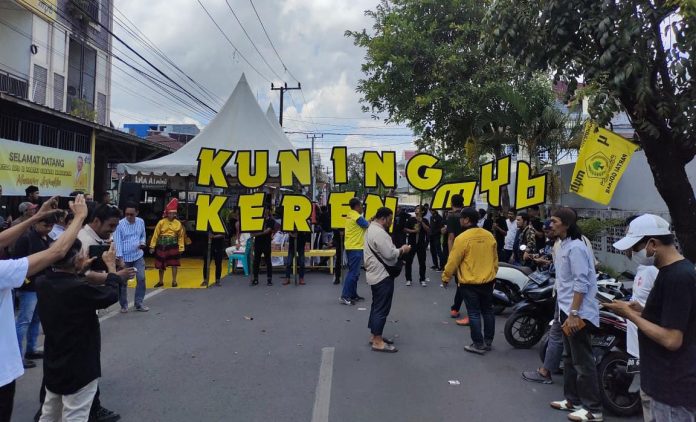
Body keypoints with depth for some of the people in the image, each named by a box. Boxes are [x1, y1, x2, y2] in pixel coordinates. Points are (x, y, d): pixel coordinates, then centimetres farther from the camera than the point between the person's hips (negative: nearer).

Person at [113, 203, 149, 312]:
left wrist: (143, 243, -9)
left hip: (138, 256, 3)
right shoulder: (119, 224, -12)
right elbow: (117, 242, -14)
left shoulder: (141, 222, 1)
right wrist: (120, 259, -19)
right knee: (123, 282, 5)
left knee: (141, 279, -1)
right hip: (125, 257, -3)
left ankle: (139, 303, 10)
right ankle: (124, 305, 20)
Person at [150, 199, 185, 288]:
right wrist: (152, 246, -2)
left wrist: (181, 248, 3)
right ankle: (161, 281, 25)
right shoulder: (161, 222, -5)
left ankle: (174, 281, 14)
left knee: (174, 264, 1)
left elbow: (181, 236, 3)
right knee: (161, 264, 10)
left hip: (173, 246, 0)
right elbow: (156, 235, -2)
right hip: (162, 245, 0)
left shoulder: (178, 223, -2)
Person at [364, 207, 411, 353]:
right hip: (382, 275, -11)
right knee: (382, 308, -5)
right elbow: (389, 254, -24)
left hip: (376, 274, 11)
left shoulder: (372, 229, 12)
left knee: (377, 305, 18)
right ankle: (377, 342, 1)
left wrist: (398, 250, 8)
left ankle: (374, 335, 28)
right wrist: (402, 250, -9)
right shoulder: (379, 232, -22)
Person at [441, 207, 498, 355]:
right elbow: (495, 259, 12)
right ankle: (488, 342, 26)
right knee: (487, 311, 16)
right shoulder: (489, 236, 2)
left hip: (470, 283, -6)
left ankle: (479, 345, 9)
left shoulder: (462, 238, -18)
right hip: (488, 281, 6)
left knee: (474, 314, 3)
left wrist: (445, 277, 1)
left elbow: (453, 261, -13)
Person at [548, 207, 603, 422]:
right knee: (569, 358, 17)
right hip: (567, 310, 10)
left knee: (583, 362, -1)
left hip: (579, 314, -10)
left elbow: (581, 283, -23)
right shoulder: (562, 245, 12)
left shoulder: (576, 247, -18)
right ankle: (572, 399, 29)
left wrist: (573, 314, -24)